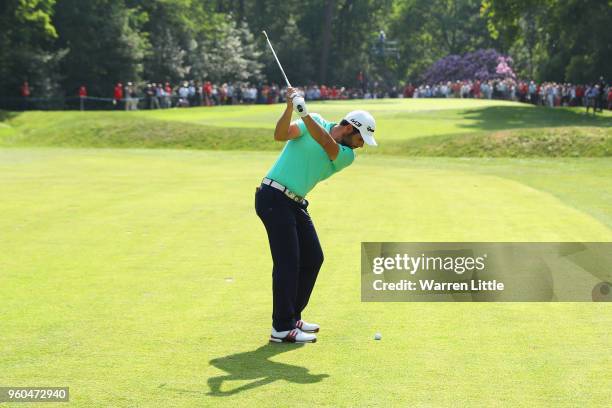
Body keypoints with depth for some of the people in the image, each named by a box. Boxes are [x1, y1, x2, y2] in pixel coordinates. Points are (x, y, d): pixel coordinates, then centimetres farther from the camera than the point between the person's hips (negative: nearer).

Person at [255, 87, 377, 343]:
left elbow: (327, 144, -18)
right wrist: (290, 108, -34)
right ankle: (282, 329, -7)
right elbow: (281, 134, -18)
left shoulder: (347, 156, 4)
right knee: (288, 262, -10)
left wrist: (305, 114, -32)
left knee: (313, 259, 10)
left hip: (296, 204, 7)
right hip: (274, 198, -7)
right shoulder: (314, 121, -4)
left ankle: (292, 317, 23)